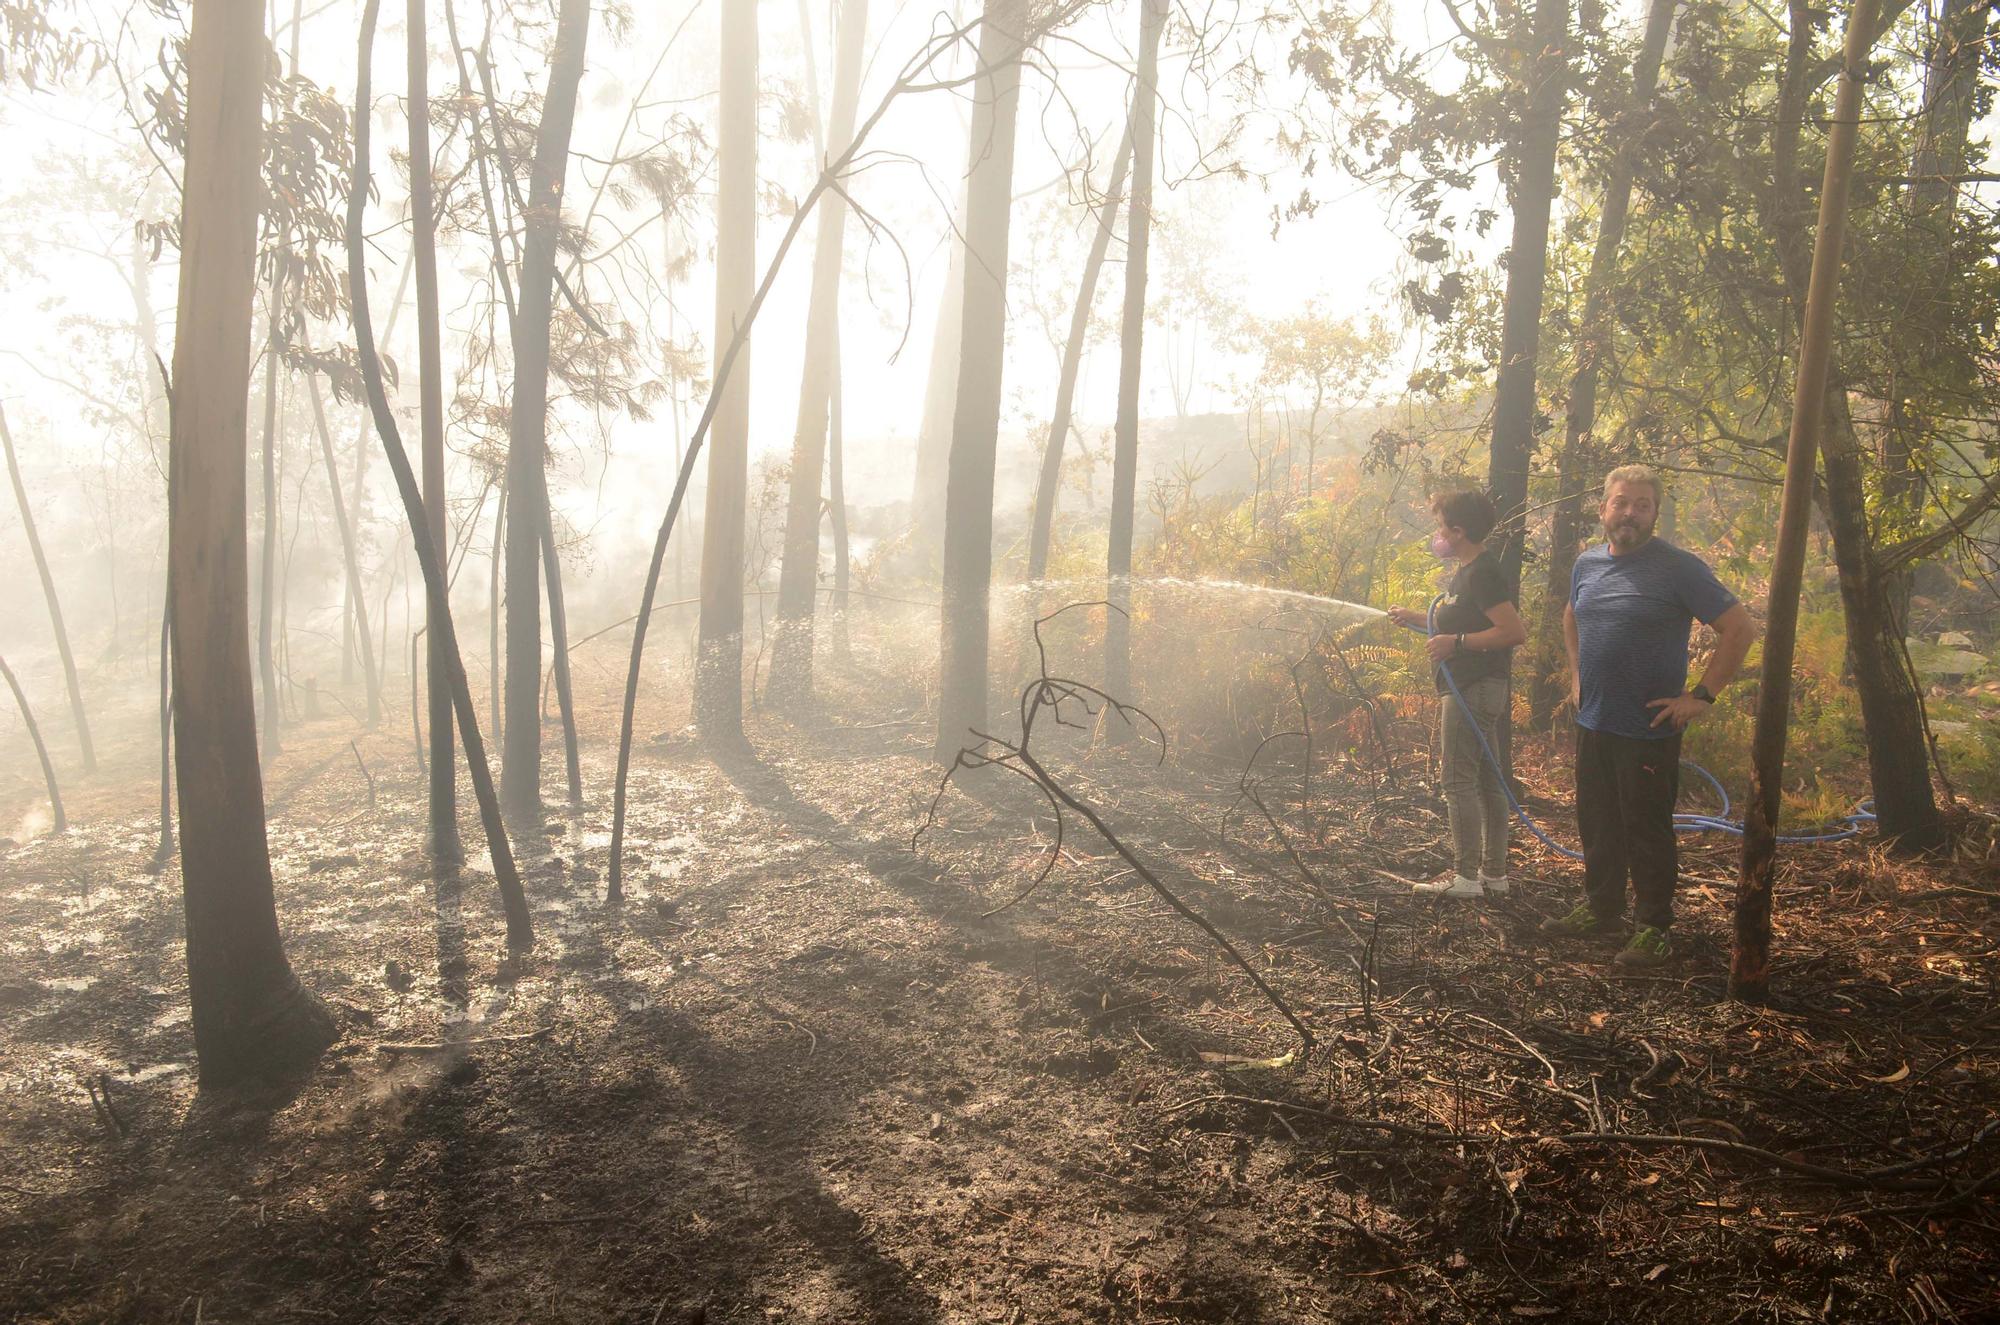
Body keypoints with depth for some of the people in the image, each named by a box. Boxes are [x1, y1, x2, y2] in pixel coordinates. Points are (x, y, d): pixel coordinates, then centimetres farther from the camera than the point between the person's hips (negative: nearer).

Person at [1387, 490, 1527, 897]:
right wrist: (1417, 619, 23)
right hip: (1481, 690, 11)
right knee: (1488, 782, 12)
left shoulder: (1482, 573, -16)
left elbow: (1514, 631, -24)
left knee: (1459, 781, -7)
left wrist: (1456, 642, -23)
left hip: (1472, 691, -11)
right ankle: (1494, 872, 18)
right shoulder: (1469, 570, 16)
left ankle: (1465, 876, -3)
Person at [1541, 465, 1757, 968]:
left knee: (1646, 832, 1)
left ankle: (1654, 929, 13)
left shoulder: (1679, 568, -12)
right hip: (1592, 723, 6)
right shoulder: (1587, 564, 7)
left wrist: (1701, 695, -15)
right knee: (1596, 826, 17)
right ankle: (1600, 909, 32)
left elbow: (1740, 629, -13)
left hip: (1649, 731, -6)